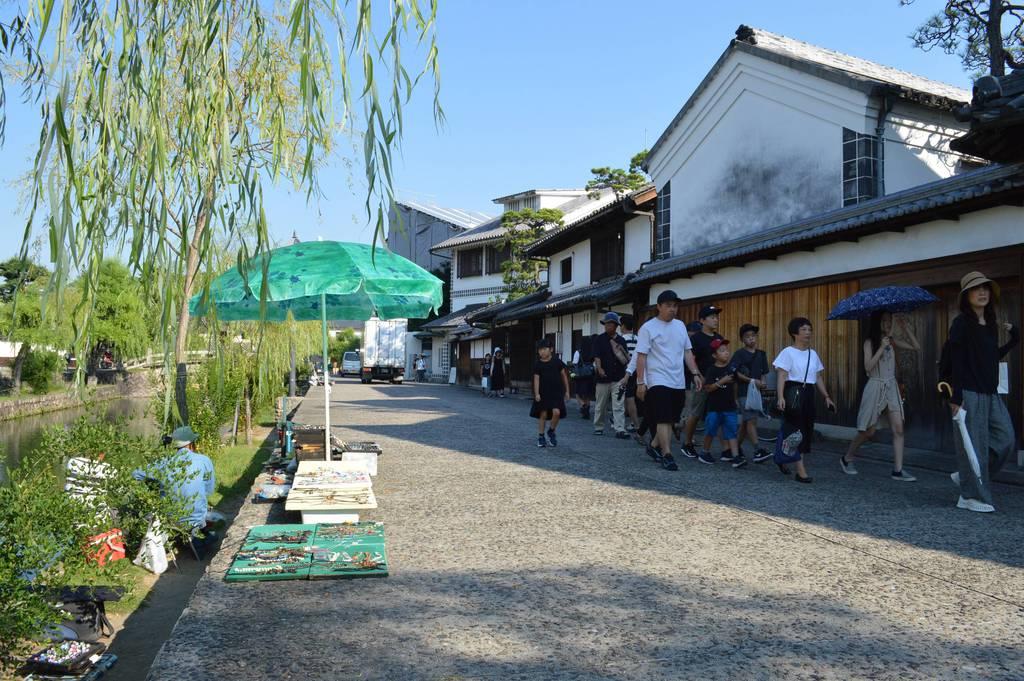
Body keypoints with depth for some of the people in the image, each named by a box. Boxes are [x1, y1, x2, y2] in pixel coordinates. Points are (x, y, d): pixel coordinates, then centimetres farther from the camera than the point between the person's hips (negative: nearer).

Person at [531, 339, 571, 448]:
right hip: (543, 393, 0)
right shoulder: (537, 364, -1)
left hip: (556, 392, 0)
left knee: (556, 412, -15)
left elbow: (564, 375, 6)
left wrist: (567, 391, 7)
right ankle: (541, 437, 14)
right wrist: (536, 393, -12)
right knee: (543, 414, 1)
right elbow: (536, 379, -3)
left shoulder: (557, 362, -1)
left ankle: (551, 431, 11)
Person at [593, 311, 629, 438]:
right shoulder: (599, 340, 2)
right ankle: (598, 427, 23)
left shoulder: (621, 340, 9)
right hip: (603, 378, -1)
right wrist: (599, 369, -24)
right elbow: (597, 357, -8)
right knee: (601, 405, 9)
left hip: (618, 378, 1)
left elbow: (625, 360, 17)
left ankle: (620, 430, -9)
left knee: (619, 406, -6)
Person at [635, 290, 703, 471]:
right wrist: (640, 382, -14)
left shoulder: (680, 326, 12)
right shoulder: (648, 328, -7)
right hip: (659, 381, -6)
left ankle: (655, 447, 26)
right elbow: (641, 356, -9)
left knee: (670, 421, 11)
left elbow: (687, 352, 16)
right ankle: (667, 456, -7)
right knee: (664, 420, -10)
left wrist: (695, 373, 7)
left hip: (678, 383, 6)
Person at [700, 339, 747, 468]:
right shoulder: (712, 370, -10)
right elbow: (707, 388, -16)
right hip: (714, 407, -3)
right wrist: (721, 381, -24)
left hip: (729, 406, 3)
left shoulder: (732, 368, 3)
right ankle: (705, 452, 26)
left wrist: (735, 398, 16)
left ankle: (735, 457, -4)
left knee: (732, 432, -1)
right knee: (710, 430, 8)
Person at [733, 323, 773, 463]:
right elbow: (735, 373, -12)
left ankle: (737, 446, 25)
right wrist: (752, 380, -17)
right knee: (751, 420, -13)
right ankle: (758, 451, -18)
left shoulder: (761, 354, 13)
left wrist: (763, 382, -4)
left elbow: (764, 373, 17)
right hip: (744, 392, -6)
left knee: (746, 422, 12)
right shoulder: (739, 354, -4)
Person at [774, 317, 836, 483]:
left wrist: (826, 397, 11)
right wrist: (781, 397, -23)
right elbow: (781, 376, -13)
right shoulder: (788, 352, -6)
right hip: (793, 392, -7)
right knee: (796, 429, -7)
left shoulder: (813, 354, 15)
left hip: (809, 393, 7)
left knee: (807, 429, 7)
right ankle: (801, 470, -4)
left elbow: (818, 378, 18)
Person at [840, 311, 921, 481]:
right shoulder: (870, 342, -7)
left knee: (898, 428, -5)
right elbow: (868, 367, -17)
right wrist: (882, 348, -21)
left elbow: (916, 346, 2)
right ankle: (847, 458, 22)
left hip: (891, 387, 5)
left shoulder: (892, 340, 7)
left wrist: (905, 328, -5)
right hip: (875, 386, -5)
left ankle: (898, 470, -2)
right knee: (869, 431, 2)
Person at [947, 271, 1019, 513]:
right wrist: (956, 397, -17)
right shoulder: (961, 323, -9)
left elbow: (993, 357, 20)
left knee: (1005, 439, 6)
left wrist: (1013, 339, 10)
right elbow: (956, 362, -13)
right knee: (974, 444, -3)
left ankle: (966, 476, 20)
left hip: (990, 393, 8)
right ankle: (972, 497, 9)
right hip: (970, 393, -8)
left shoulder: (990, 324, 13)